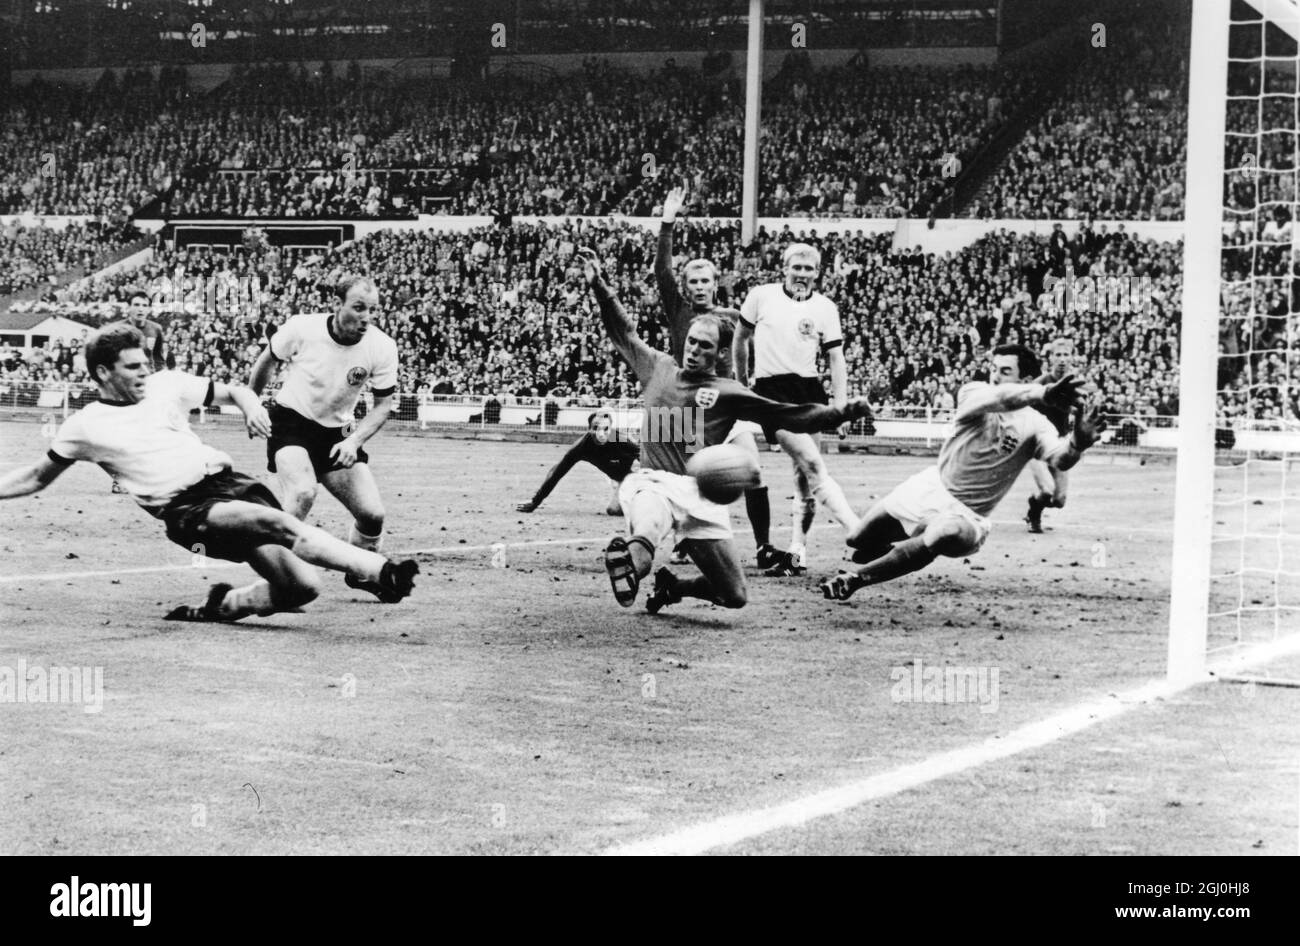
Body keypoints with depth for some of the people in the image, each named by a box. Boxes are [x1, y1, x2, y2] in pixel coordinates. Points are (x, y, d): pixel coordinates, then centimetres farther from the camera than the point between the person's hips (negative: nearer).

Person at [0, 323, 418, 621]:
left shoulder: (165, 384, 14)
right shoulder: (85, 427, 5)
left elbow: (230, 390, 22)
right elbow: (38, 477, 16)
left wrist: (249, 402, -1)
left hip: (225, 480, 5)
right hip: (186, 510, -5)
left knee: (301, 587, -11)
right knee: (277, 523, -32)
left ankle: (222, 606, 12)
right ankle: (382, 571, -36)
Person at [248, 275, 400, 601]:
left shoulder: (382, 347, -16)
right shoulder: (301, 329, -20)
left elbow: (383, 404, -5)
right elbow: (267, 361, 1)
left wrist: (354, 441, -20)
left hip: (338, 432, 3)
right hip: (291, 419, -3)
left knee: (372, 514, -5)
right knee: (303, 492, -31)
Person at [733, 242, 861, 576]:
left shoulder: (825, 308, 6)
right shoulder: (761, 296, 3)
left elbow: (836, 361, 6)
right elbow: (740, 339, 17)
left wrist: (840, 408, -2)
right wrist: (741, 382, 20)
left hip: (809, 391, 3)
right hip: (772, 391, -3)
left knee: (803, 474, 3)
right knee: (814, 465, -16)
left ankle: (797, 552, 10)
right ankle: (858, 533, -22)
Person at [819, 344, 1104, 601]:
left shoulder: (1034, 425, -12)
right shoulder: (973, 393, -11)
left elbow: (1060, 459, -32)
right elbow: (998, 398, -35)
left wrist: (1078, 443, -57)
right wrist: (1043, 394, -55)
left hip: (967, 515, -3)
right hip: (929, 488, 3)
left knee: (944, 536, -38)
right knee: (859, 541, 7)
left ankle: (856, 579, -22)